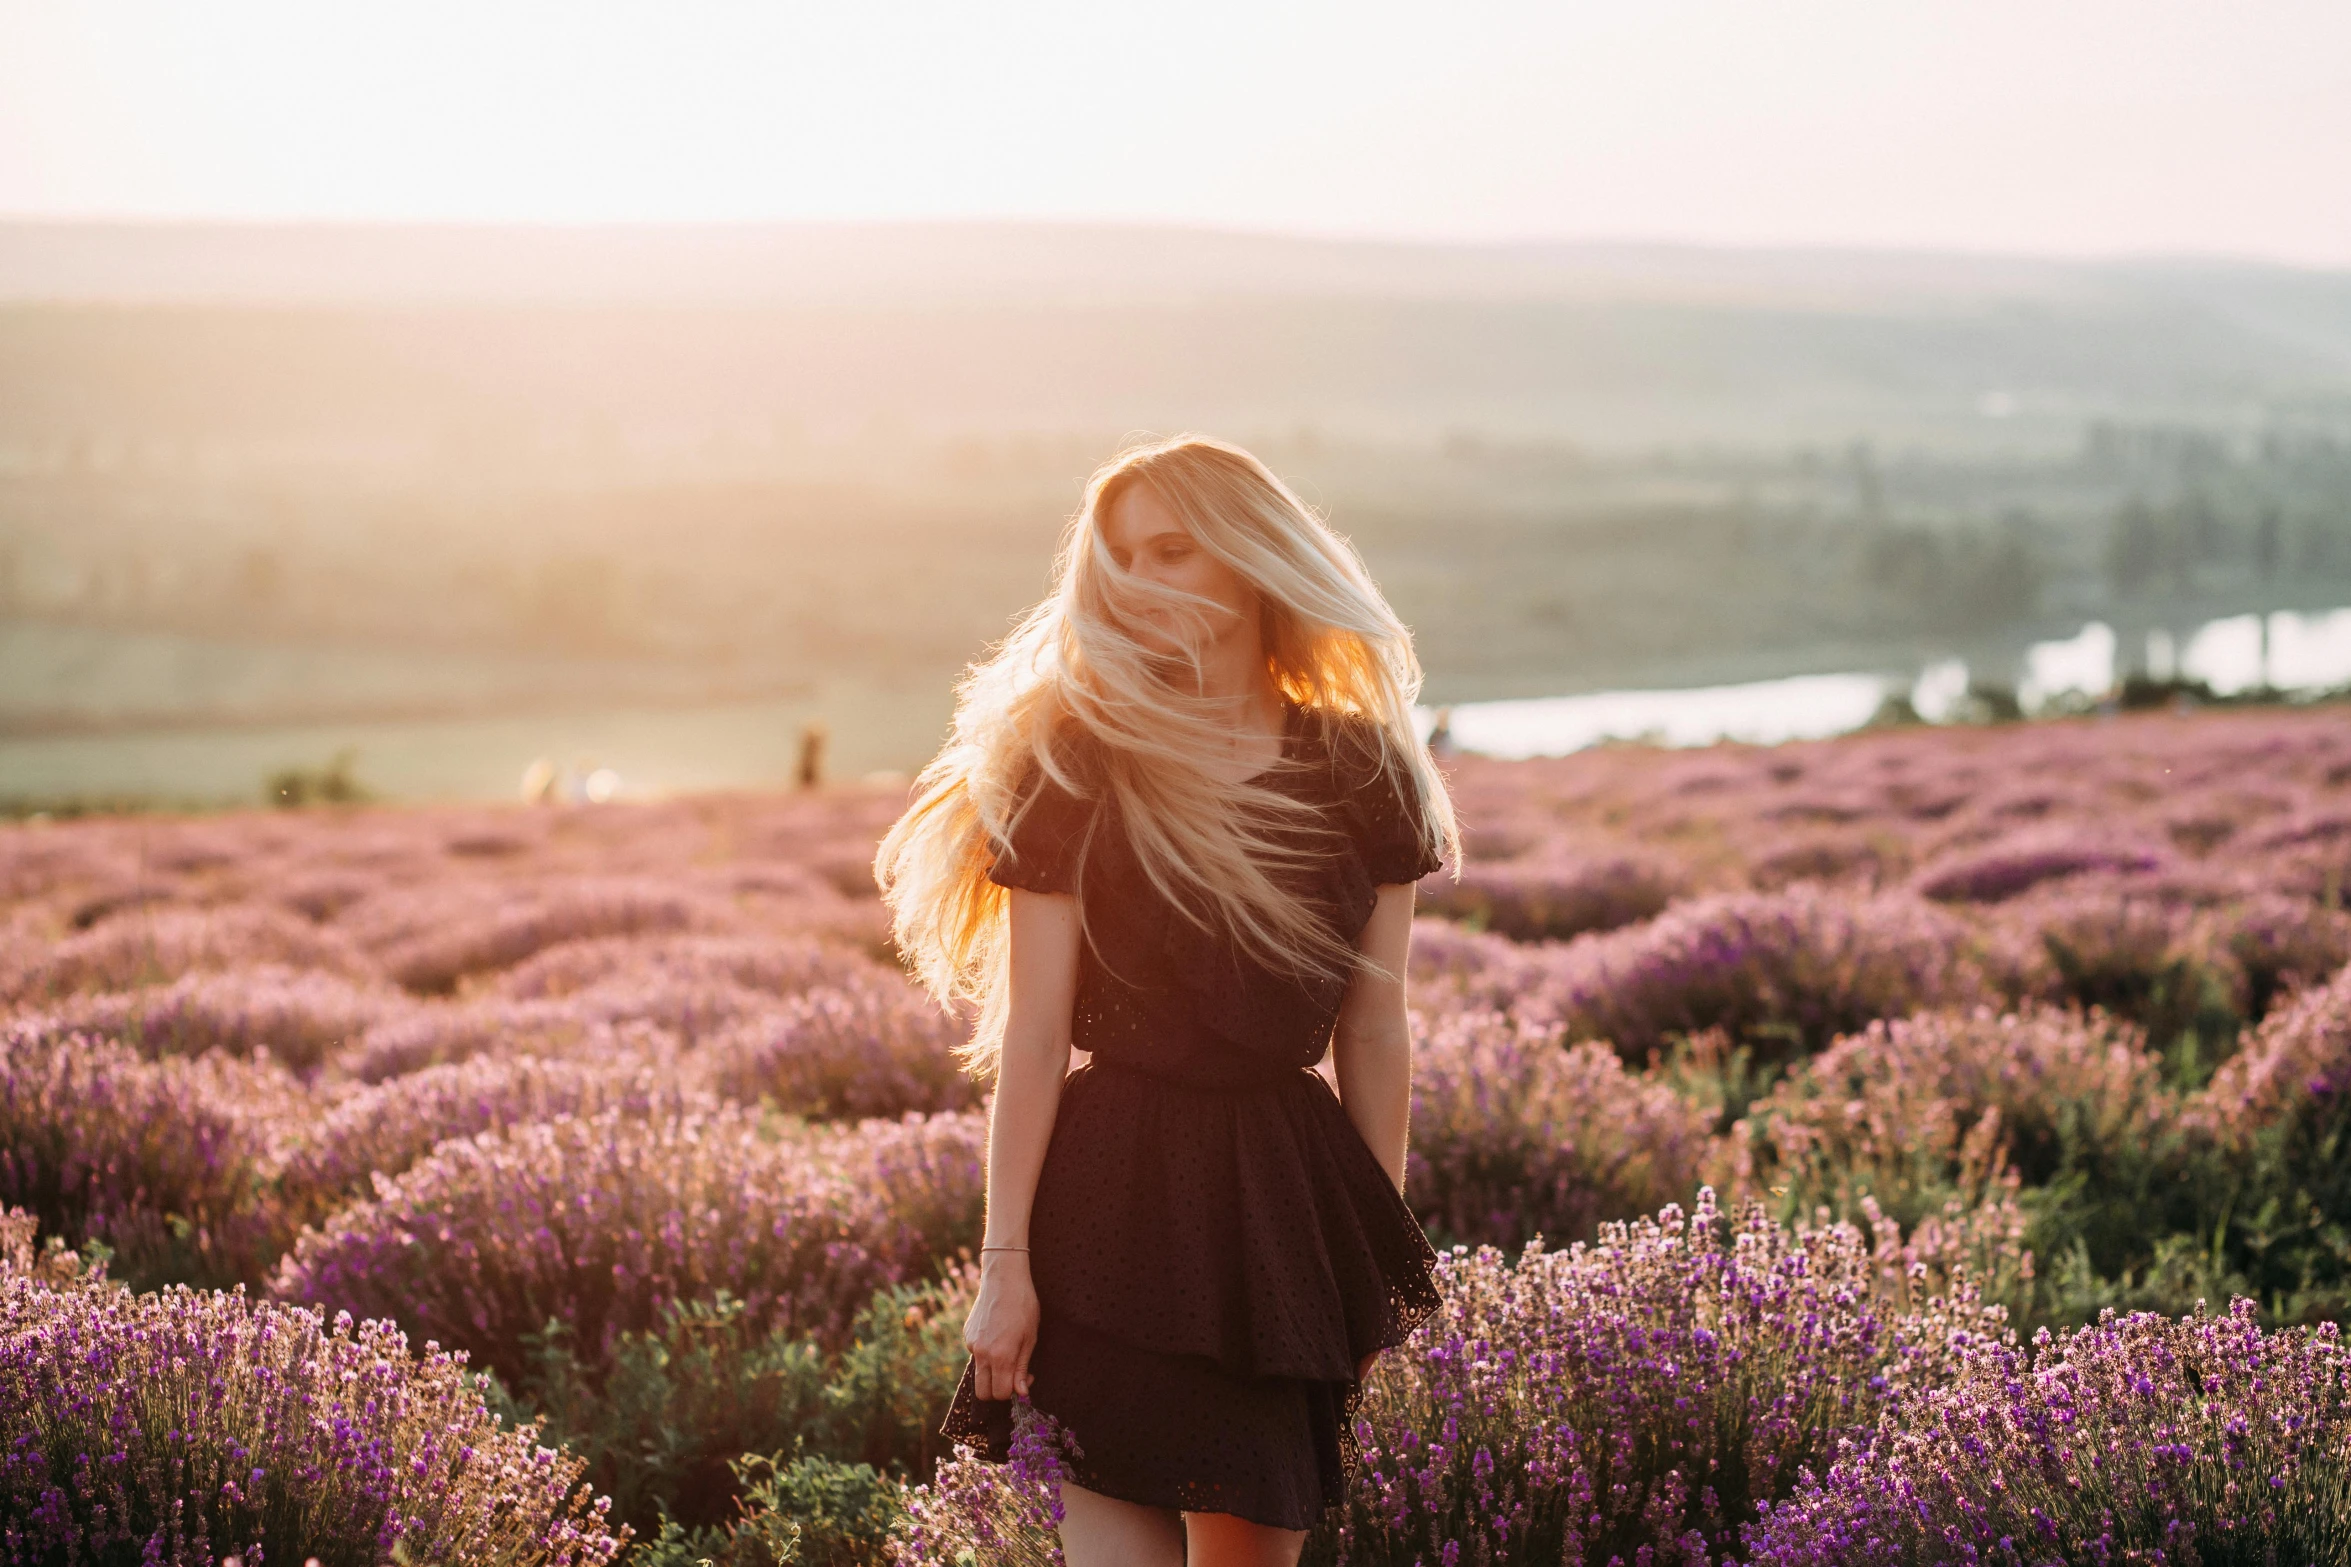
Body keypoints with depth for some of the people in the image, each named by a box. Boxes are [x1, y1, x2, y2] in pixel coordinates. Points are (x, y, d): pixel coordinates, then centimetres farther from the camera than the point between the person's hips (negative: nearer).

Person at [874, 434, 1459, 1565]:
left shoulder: (1360, 772, 4)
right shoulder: (1071, 763, -3)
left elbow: (1373, 1031, 9)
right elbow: (1033, 1036, -5)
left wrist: (1388, 1258, 10)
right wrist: (1004, 1258, -8)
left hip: (1289, 1190, 3)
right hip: (1116, 1187, -3)